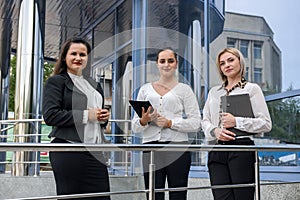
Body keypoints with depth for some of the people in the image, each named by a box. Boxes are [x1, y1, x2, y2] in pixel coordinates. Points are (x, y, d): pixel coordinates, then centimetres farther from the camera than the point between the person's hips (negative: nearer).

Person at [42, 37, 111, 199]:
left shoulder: (94, 85, 23)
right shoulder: (56, 81, 2)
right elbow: (50, 115, -11)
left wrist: (103, 118, 7)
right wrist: (86, 115, -14)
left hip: (94, 150, 6)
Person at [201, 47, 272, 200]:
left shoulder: (252, 88, 7)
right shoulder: (214, 92, 21)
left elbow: (266, 124, 0)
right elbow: (205, 121, 19)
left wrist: (236, 122, -11)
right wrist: (215, 131, -3)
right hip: (217, 152, 4)